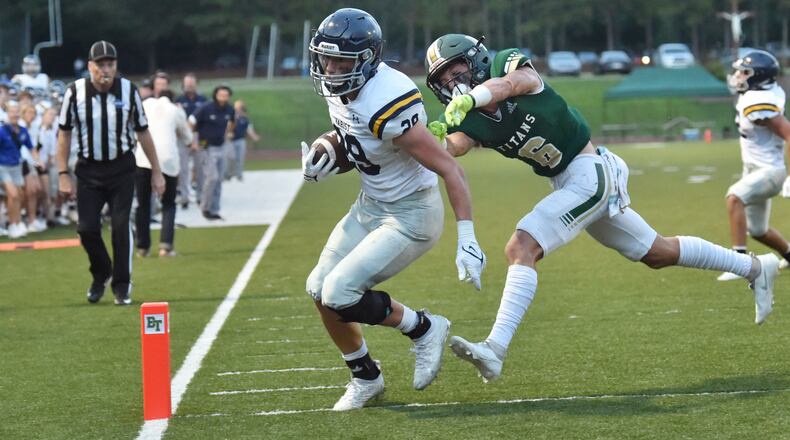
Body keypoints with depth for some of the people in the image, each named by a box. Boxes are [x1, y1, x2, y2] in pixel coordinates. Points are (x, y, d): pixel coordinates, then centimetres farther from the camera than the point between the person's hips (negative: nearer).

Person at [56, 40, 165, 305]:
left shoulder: (129, 91, -6)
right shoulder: (75, 92, -8)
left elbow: (142, 132, 4)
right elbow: (65, 134, 0)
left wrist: (156, 171, 5)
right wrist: (63, 174, -3)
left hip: (121, 167, 0)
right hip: (88, 169, 0)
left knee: (121, 225, -8)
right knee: (87, 228, -3)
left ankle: (122, 285, 6)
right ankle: (101, 274, 24)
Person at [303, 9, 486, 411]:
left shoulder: (386, 109, -31)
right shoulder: (339, 91, -6)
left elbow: (449, 169, -28)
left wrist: (467, 240, -30)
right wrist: (321, 163, -3)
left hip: (410, 216, -9)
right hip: (371, 206, 9)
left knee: (339, 295, -16)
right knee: (320, 290, 9)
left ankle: (423, 329, 6)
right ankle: (365, 378, 27)